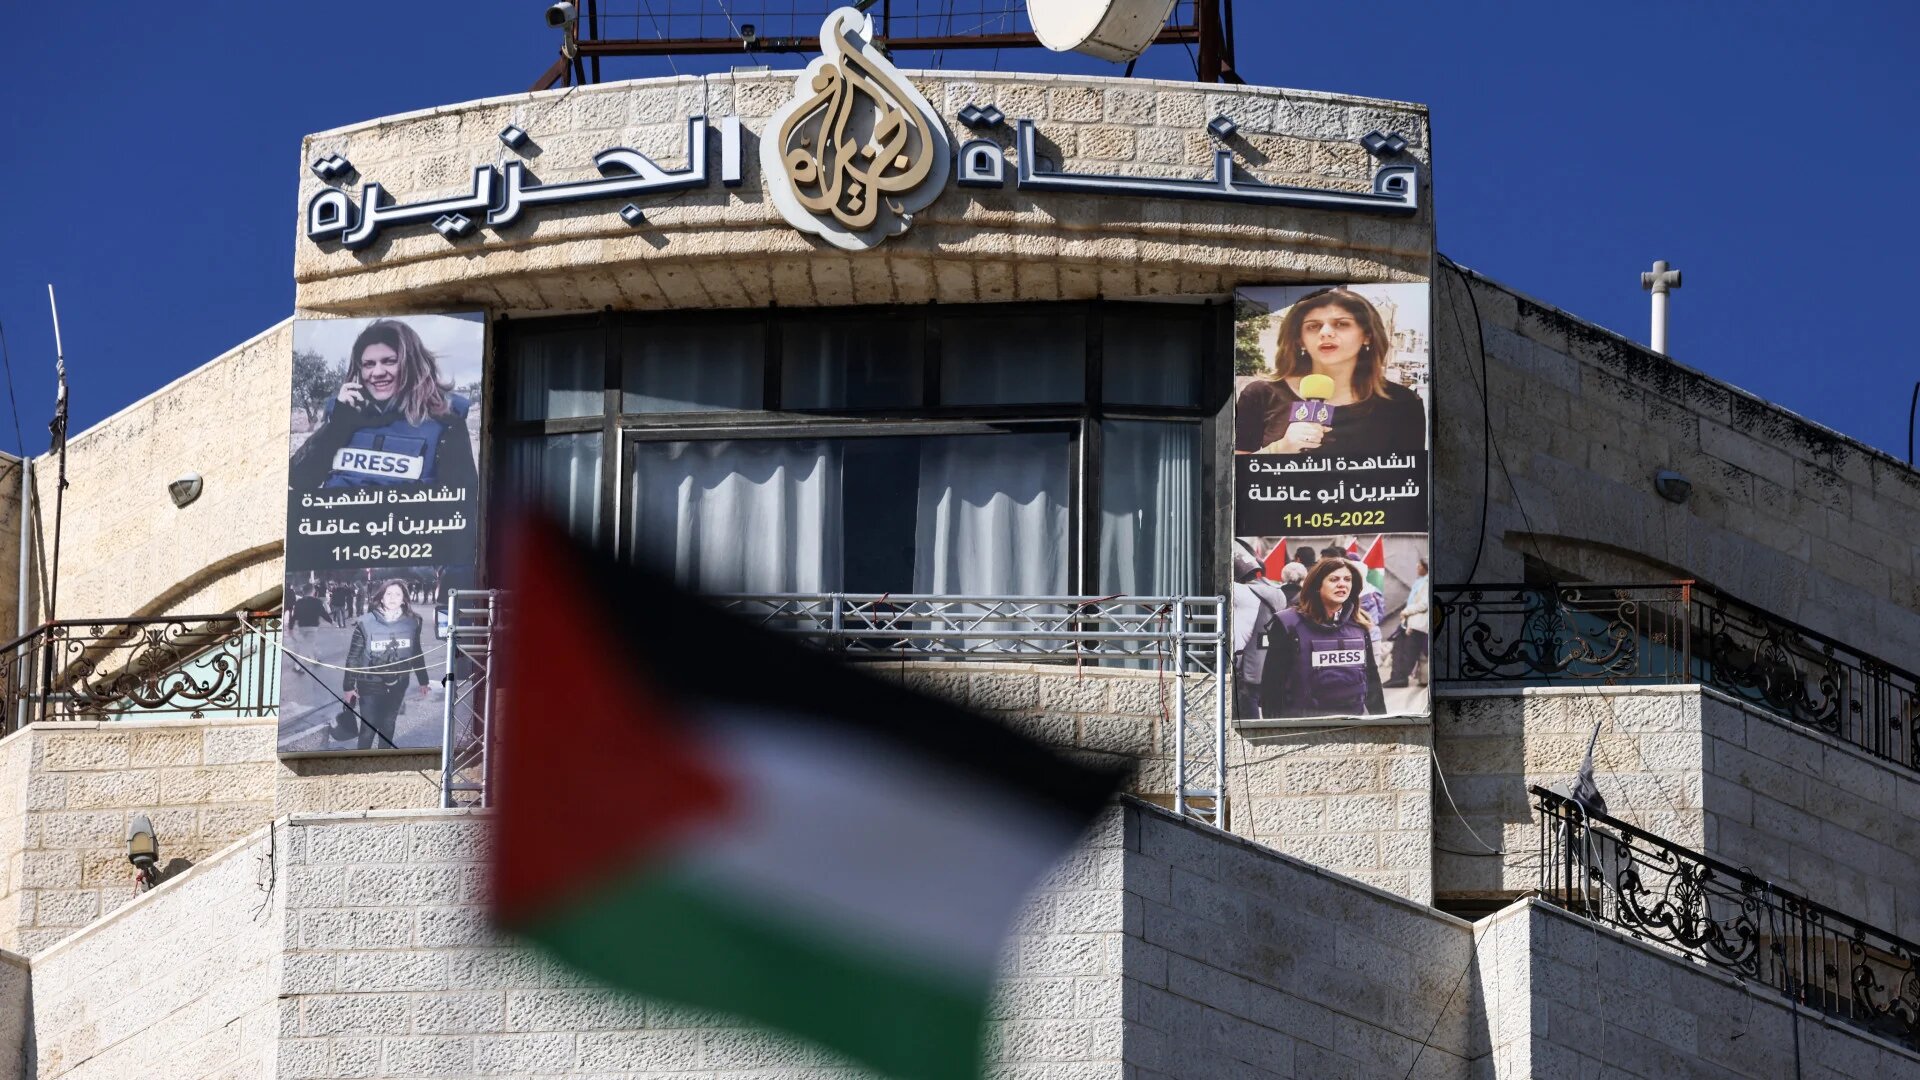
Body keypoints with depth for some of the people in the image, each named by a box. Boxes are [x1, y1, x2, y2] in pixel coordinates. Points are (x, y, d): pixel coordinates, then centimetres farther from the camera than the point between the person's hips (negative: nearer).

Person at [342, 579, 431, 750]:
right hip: (370, 686, -3)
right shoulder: (366, 623, -13)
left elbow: (416, 653, 9)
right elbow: (353, 656, -7)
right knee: (368, 729, -1)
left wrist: (423, 681, 16)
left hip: (397, 686, 3)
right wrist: (349, 686, -6)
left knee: (388, 727, 17)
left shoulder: (411, 623, -4)